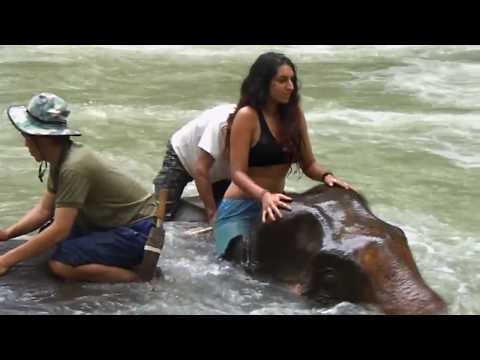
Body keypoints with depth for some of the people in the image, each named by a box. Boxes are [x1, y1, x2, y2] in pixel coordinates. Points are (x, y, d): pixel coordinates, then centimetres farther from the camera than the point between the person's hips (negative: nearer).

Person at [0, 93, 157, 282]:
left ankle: (139, 272, -9)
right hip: (118, 223, 10)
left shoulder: (74, 167, -26)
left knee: (60, 264, -21)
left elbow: (59, 229, -28)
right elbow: (44, 210, 7)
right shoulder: (60, 159, 1)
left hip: (138, 231, -10)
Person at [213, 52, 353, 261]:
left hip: (275, 205, 5)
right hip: (240, 208, -5)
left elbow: (308, 164, 7)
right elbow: (237, 173, -17)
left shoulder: (294, 113, 3)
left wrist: (326, 176, -15)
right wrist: (264, 196, -35)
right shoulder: (247, 116, -14)